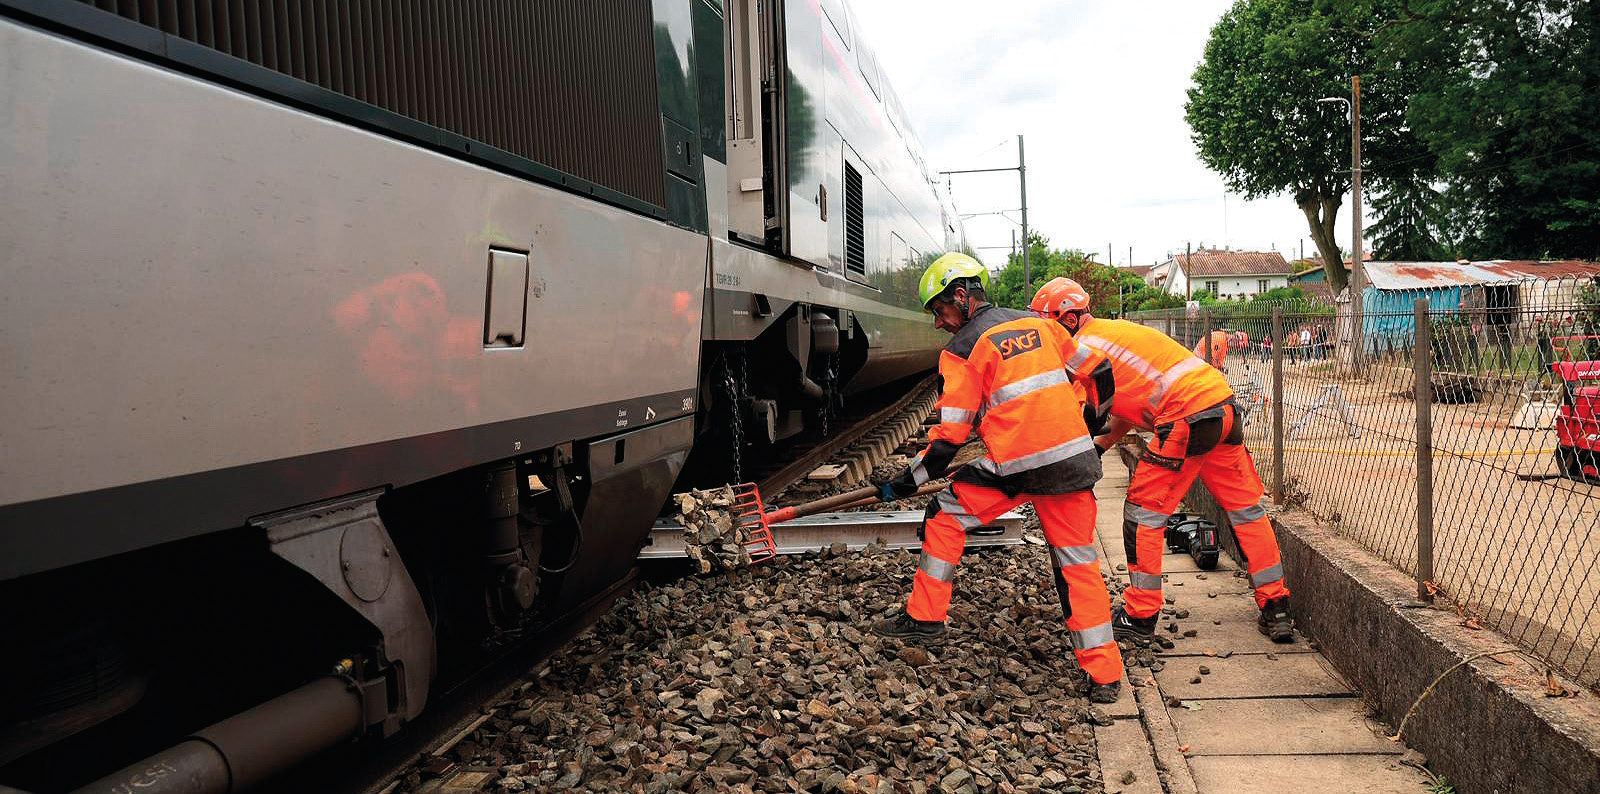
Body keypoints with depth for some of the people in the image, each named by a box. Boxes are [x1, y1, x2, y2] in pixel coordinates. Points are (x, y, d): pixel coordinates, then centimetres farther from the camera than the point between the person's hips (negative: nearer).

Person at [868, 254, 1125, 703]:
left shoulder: (963, 348, 0)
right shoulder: (1037, 322, 16)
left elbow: (951, 436, -4)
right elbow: (1099, 375, 23)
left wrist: (907, 482, 5)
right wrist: (1092, 423, 40)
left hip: (1016, 465, -5)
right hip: (1074, 458, 5)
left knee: (945, 516, 16)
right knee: (1078, 562, 9)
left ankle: (925, 615, 22)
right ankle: (1104, 675, 8)